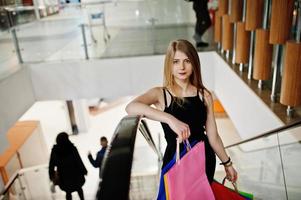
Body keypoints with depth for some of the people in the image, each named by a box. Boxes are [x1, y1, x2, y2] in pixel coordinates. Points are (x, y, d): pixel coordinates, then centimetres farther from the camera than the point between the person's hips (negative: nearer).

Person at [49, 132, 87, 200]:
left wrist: (51, 175, 9)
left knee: (68, 192, 21)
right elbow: (79, 161, -16)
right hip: (75, 174, -1)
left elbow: (51, 164, -6)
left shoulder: (54, 151, -14)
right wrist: (83, 171, -1)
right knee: (79, 188, 26)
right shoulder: (72, 148, -22)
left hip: (64, 176, 1)